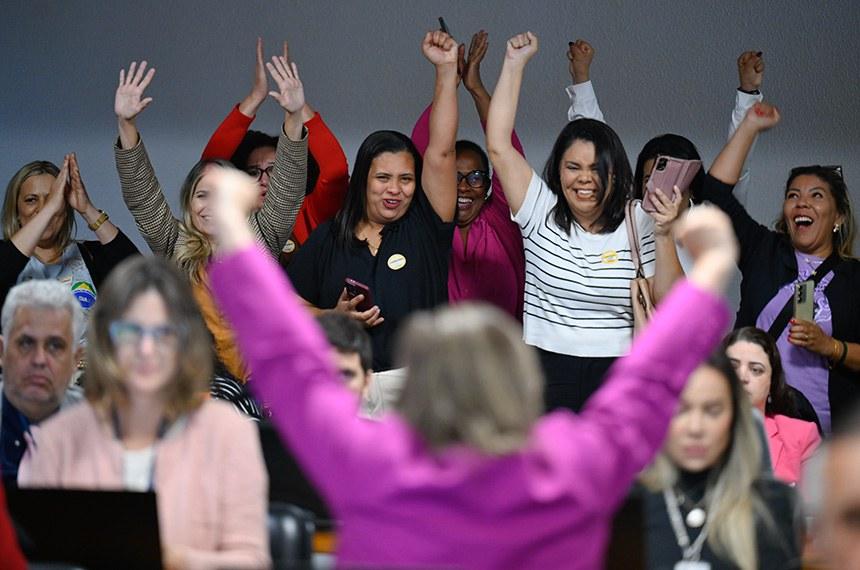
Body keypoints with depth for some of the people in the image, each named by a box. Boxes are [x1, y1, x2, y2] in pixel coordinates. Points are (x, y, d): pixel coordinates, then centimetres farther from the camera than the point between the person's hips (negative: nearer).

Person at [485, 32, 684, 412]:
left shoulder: (638, 223, 2)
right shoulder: (542, 212, 3)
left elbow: (668, 303, 0)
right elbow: (498, 145, -3)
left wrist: (664, 236, -13)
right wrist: (515, 64, -2)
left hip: (618, 380, 0)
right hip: (545, 372, 0)